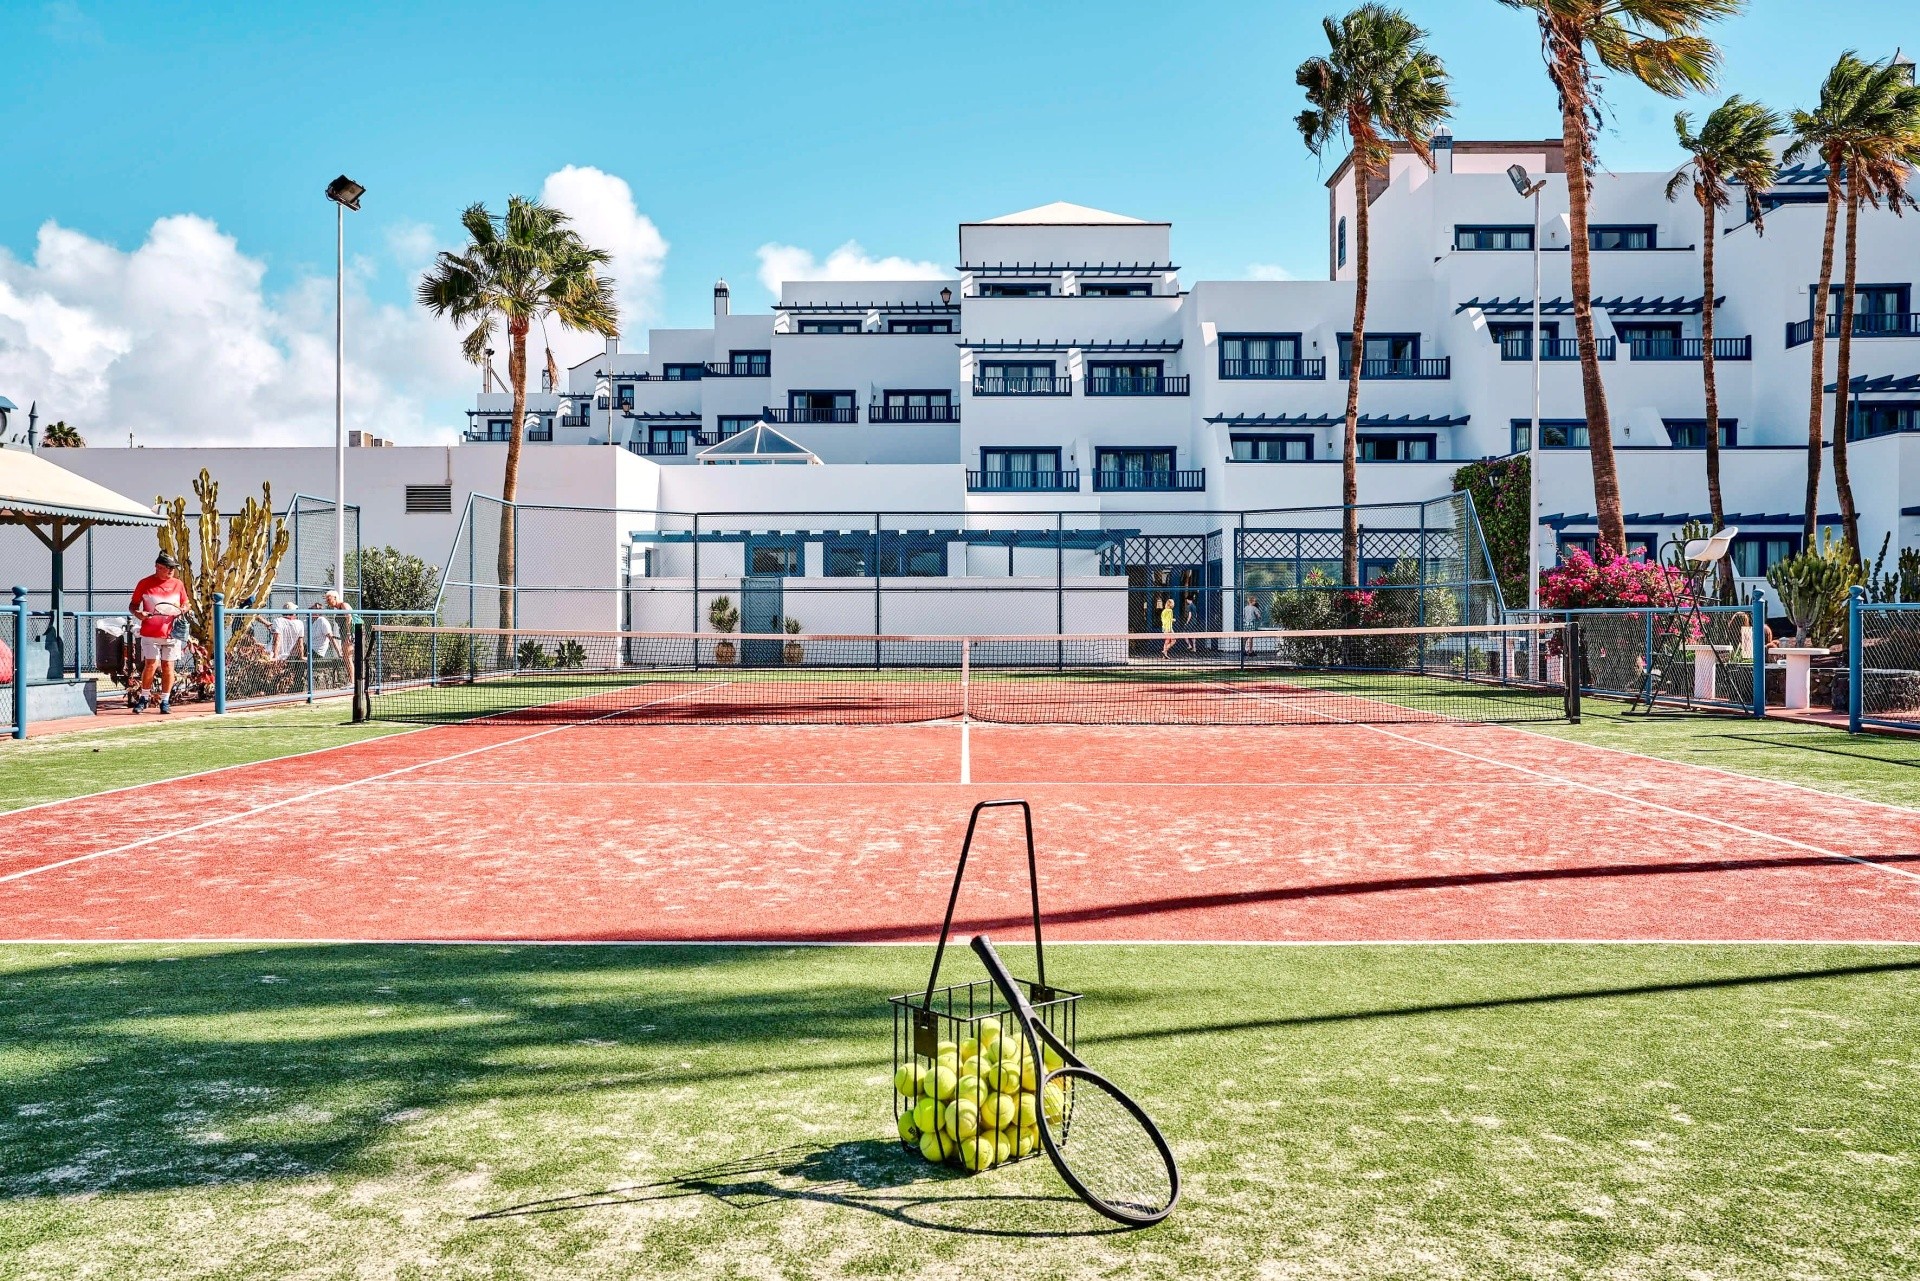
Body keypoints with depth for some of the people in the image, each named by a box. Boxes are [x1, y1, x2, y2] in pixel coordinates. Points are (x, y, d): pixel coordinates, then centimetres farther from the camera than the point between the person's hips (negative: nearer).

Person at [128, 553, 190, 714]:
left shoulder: (178, 584, 7)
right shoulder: (145, 583, 0)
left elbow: (185, 604, 16)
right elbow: (133, 605, 6)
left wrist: (182, 610, -7)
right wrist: (137, 613, -15)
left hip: (171, 633, 2)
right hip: (150, 634, -2)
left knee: (168, 666, 3)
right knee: (151, 664, -8)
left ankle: (165, 701, 12)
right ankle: (143, 698, 9)